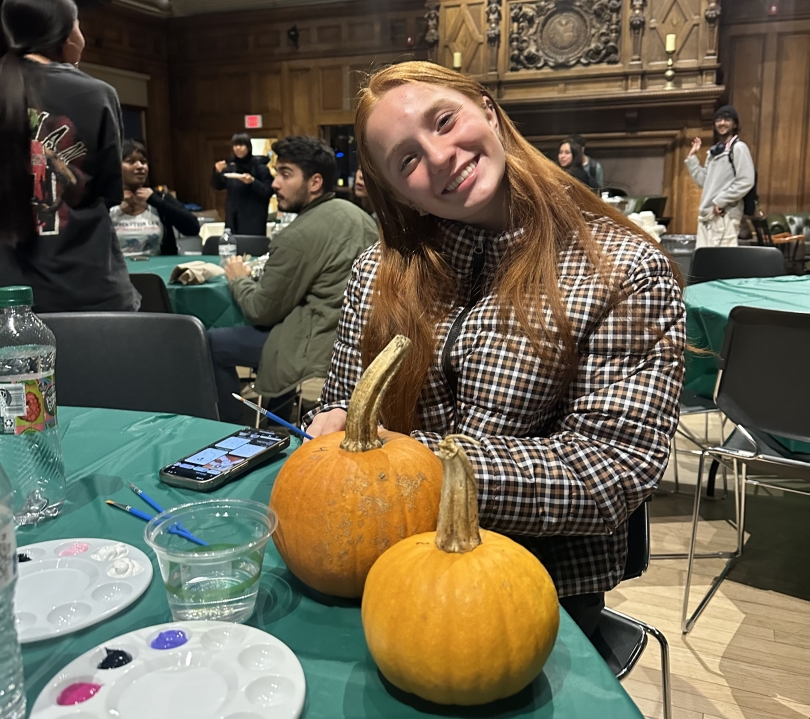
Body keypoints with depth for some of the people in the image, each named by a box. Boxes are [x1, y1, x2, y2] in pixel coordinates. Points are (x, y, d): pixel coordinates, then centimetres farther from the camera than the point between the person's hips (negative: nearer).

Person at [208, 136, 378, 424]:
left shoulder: (299, 235, -18)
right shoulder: (356, 213, 7)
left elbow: (262, 312, -9)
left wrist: (239, 279, 10)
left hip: (320, 350, -9)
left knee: (213, 342, 5)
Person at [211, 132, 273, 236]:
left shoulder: (259, 166, -5)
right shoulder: (230, 165, 8)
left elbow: (269, 191, -9)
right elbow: (217, 186, 12)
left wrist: (252, 181, -23)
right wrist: (217, 172, -7)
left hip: (254, 219, -4)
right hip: (233, 218, 4)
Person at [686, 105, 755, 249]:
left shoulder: (739, 148, -3)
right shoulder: (714, 151, 21)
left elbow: (745, 182, -12)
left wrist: (720, 201, -17)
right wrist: (692, 157, 18)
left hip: (725, 214, -8)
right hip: (707, 213, 8)